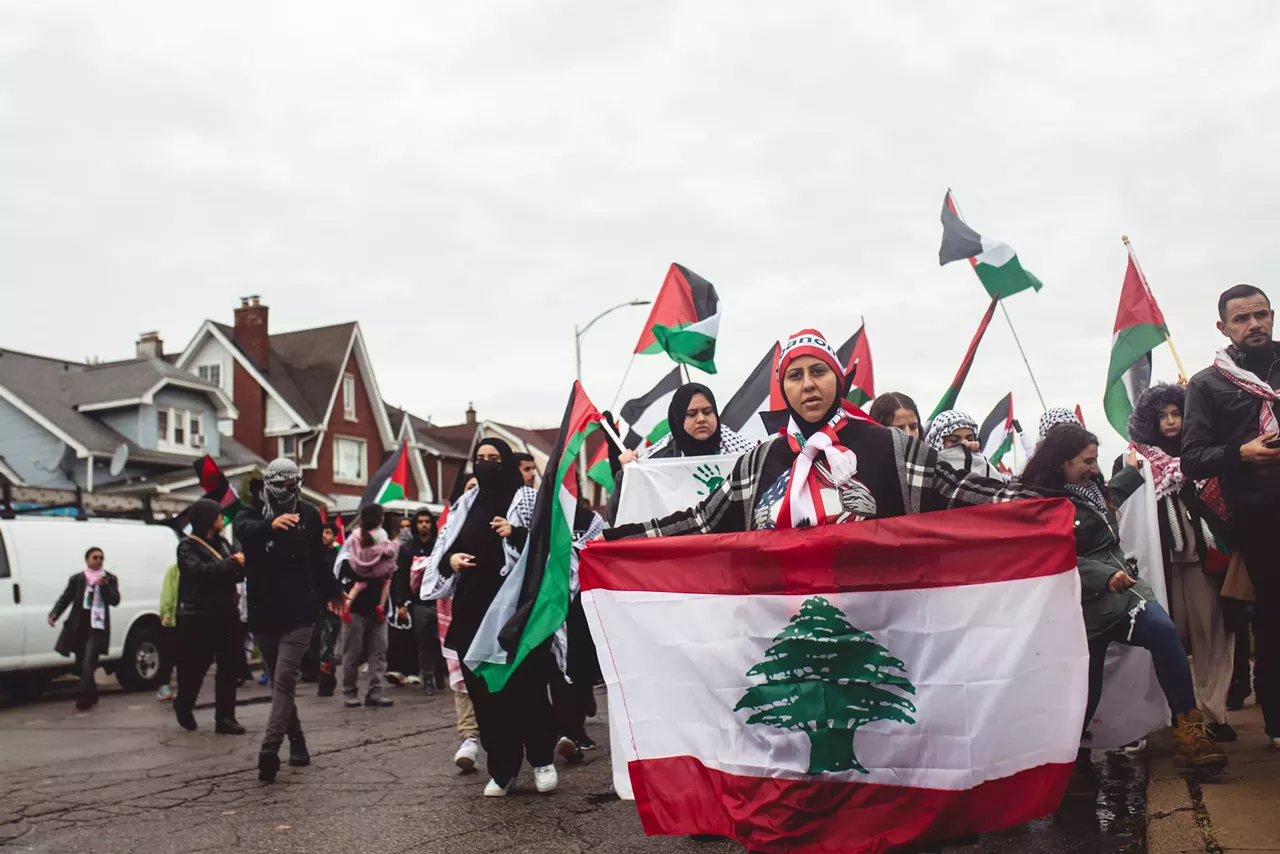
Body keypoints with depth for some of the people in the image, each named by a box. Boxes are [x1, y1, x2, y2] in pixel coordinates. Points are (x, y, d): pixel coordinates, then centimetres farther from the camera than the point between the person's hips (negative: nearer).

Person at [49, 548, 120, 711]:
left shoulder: (109, 579, 6)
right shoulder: (77, 579, 10)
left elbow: (115, 600, -3)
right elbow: (65, 598, 2)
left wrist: (103, 586, -17)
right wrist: (54, 614, -14)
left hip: (97, 625, -3)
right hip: (79, 625, 3)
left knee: (88, 662, -14)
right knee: (81, 663, 10)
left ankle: (85, 697, -11)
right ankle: (91, 695, 26)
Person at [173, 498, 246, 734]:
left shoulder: (221, 542, 14)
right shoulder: (187, 545, -3)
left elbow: (236, 572, 12)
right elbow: (198, 570, -21)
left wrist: (241, 565, -10)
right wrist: (232, 563, -20)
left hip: (226, 613, 6)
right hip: (199, 616, -5)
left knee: (229, 665, 2)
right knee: (195, 666, 4)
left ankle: (225, 717, 6)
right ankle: (184, 706, 30)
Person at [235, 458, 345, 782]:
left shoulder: (308, 514, 3)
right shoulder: (252, 514, -1)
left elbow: (319, 558, 16)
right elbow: (244, 529, -26)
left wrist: (333, 593, 26)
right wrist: (271, 524, -48)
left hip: (299, 613, -2)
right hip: (264, 613, 2)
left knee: (284, 681, -14)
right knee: (279, 684, 11)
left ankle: (269, 750, -19)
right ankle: (298, 746, 24)